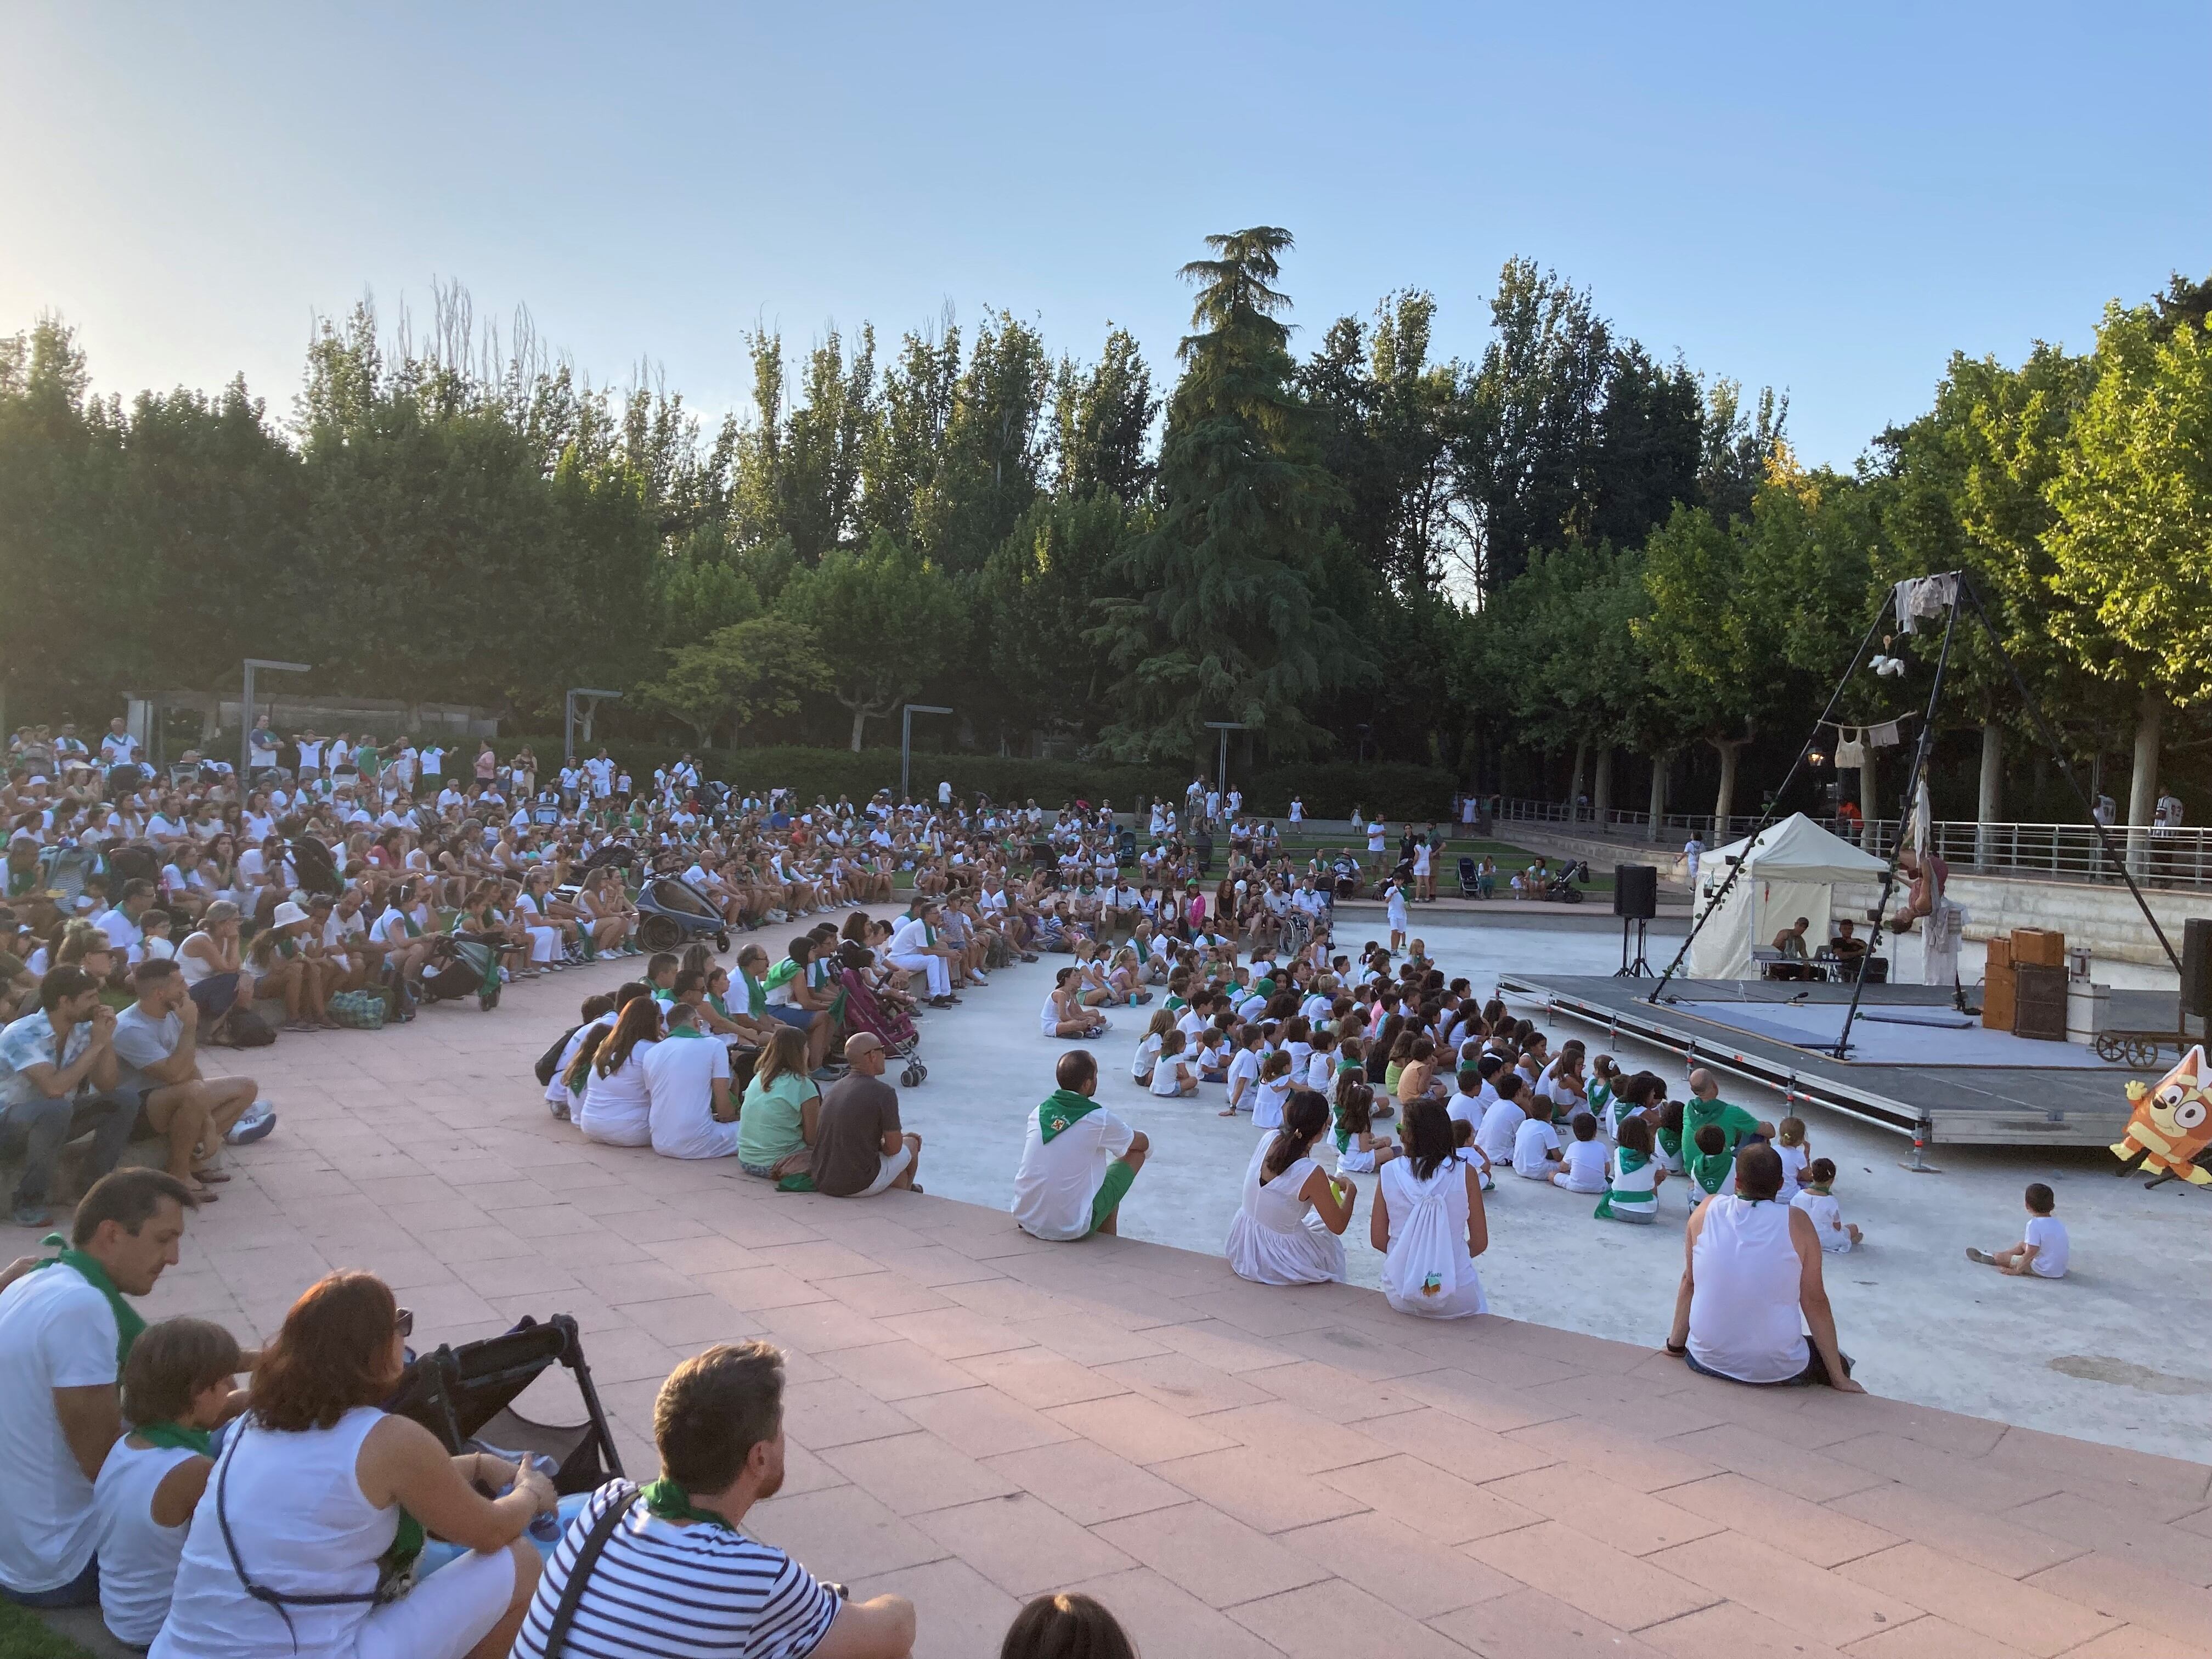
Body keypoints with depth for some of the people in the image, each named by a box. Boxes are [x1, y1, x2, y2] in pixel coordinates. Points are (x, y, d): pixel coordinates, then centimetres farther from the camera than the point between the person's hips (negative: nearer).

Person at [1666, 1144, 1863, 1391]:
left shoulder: (1708, 1209, -4)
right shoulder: (1796, 1222, -10)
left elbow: (1689, 1282, 4)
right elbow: (1815, 1302, -6)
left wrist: (1674, 1346, 15)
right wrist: (1840, 1380, 3)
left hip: (1707, 1361, 3)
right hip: (1777, 1371, -2)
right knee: (1839, 1364, 27)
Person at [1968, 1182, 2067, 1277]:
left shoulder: (2035, 1224, -21)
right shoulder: (2059, 1224, 4)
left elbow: (2031, 1253, -25)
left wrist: (2017, 1271, -15)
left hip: (2043, 1271, -8)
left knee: (2000, 1257, 6)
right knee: (2023, 1244, 25)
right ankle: (1996, 1256, 39)